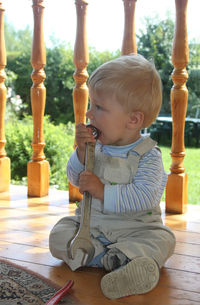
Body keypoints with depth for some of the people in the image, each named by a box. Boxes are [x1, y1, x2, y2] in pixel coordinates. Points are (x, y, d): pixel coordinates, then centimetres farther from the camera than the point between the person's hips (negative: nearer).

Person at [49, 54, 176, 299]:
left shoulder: (148, 155, -15)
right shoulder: (96, 146, -1)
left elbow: (145, 197, -27)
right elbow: (75, 179, 4)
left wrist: (103, 192, -31)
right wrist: (81, 152, -15)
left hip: (135, 229, -4)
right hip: (90, 223, 5)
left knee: (163, 239, -26)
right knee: (58, 236, -15)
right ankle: (120, 259, -25)